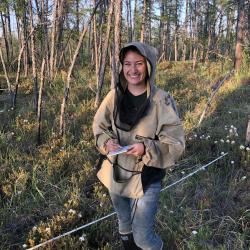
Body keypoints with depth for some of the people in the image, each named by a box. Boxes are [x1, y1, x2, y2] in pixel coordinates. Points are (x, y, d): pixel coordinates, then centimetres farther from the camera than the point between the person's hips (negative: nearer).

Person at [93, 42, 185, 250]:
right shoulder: (115, 96, -7)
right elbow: (99, 126, 4)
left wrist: (147, 149, -31)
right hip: (116, 174, 4)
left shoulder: (162, 101, -18)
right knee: (124, 225, 26)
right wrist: (107, 142, -17)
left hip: (146, 179, -4)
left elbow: (176, 144, -15)